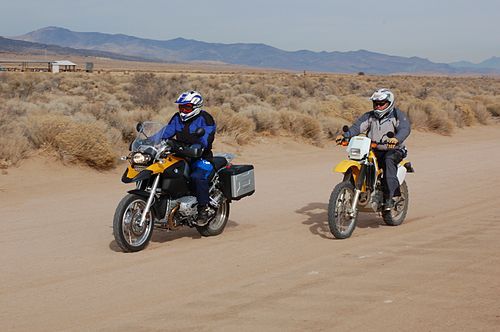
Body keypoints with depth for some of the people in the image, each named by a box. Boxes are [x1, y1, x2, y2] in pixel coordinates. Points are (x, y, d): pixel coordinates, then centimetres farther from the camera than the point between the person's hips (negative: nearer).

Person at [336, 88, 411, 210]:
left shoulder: (398, 115, -1)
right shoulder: (369, 116, 12)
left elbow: (405, 128, -20)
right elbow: (357, 126, -2)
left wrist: (396, 139, -43)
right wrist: (345, 135, -23)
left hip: (394, 150, -4)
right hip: (373, 150, 4)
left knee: (388, 159, -37)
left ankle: (389, 197, -39)